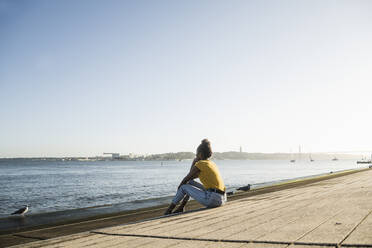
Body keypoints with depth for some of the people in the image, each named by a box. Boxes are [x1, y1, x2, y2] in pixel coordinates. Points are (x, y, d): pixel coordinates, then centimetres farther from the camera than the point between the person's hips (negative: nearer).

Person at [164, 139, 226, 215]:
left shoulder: (199, 164, -5)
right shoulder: (211, 163, 19)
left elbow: (186, 179, 7)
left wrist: (179, 188, 22)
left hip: (213, 198, -8)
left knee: (183, 187, 9)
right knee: (190, 183, 22)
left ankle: (169, 210, 23)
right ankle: (181, 208, 32)